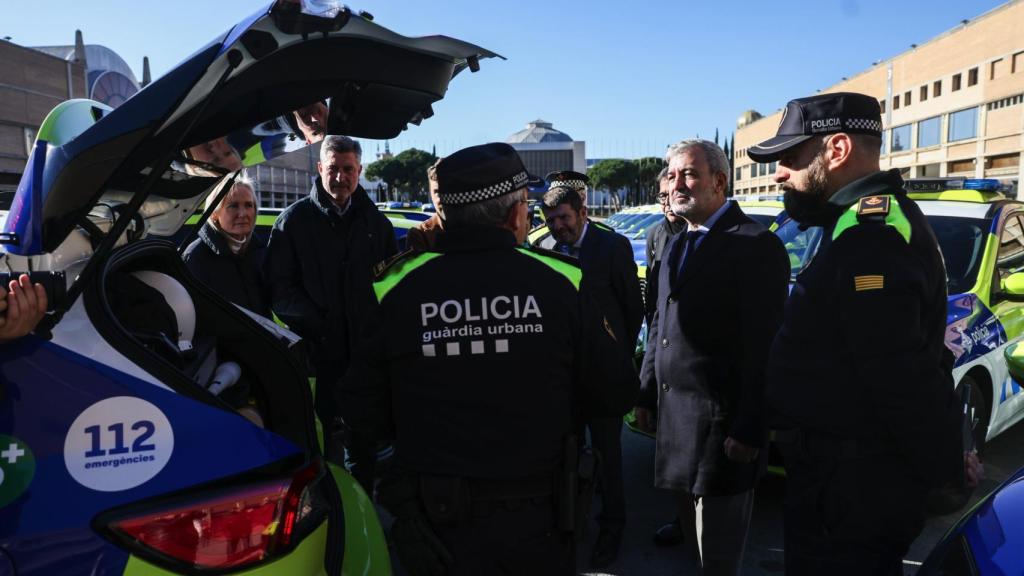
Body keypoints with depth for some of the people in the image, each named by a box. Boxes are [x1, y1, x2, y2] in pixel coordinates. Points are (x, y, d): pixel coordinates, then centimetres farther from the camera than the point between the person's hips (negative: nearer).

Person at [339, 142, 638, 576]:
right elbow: (617, 395, -6)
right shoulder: (559, 282, -15)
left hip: (437, 525, 1)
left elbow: (362, 413, -6)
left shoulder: (396, 288, -13)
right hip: (536, 523, 0)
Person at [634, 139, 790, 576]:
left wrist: (750, 430, -20)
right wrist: (647, 395, 14)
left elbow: (764, 344, -18)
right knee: (693, 536, 22)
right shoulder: (677, 245, 13)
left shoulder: (756, 245, -14)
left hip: (721, 421, -8)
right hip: (675, 415, 8)